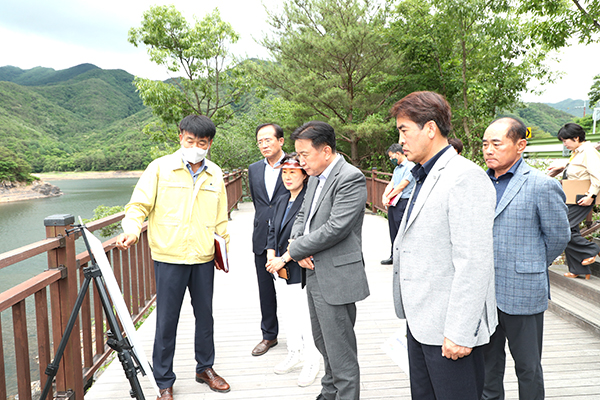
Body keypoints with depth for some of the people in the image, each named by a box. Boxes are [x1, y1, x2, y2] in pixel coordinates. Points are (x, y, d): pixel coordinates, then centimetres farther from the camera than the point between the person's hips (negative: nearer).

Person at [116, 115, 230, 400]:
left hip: (204, 258, 4)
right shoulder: (161, 168, -2)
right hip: (169, 258, -3)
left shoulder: (215, 174, 9)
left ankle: (205, 368, 35)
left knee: (205, 315, 15)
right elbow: (139, 204, -4)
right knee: (166, 321, 3)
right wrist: (131, 230, -22)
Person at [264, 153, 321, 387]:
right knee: (286, 315, 18)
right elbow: (273, 231, 16)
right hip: (280, 271, 8)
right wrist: (271, 255, 0)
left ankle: (312, 363, 21)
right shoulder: (282, 201, 12)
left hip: (301, 270, -8)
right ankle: (295, 355, 37)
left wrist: (284, 259, -19)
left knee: (306, 317, 1)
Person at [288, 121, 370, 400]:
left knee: (340, 351, 1)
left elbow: (335, 228, -24)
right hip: (314, 273, 10)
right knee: (323, 343, 23)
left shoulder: (351, 178, -17)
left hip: (335, 277, -9)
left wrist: (294, 250, -13)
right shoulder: (315, 177, 12)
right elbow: (302, 216, 17)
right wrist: (299, 245, -4)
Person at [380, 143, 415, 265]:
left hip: (403, 202, -8)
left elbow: (401, 186, -14)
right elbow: (391, 184, 13)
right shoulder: (397, 168, 20)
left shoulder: (410, 166, -8)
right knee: (393, 231, 11)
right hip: (393, 203, 9)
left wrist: (388, 197, -10)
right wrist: (384, 196, -5)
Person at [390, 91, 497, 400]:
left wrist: (459, 333, -22)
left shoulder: (466, 177, -17)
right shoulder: (424, 179, 14)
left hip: (450, 331, -9)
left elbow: (474, 262, -22)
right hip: (420, 321, 9)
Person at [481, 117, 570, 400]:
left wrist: (530, 267, 9)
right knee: (488, 361, 17)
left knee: (527, 366, 11)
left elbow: (558, 236, -1)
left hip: (522, 293, -5)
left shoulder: (543, 186, -10)